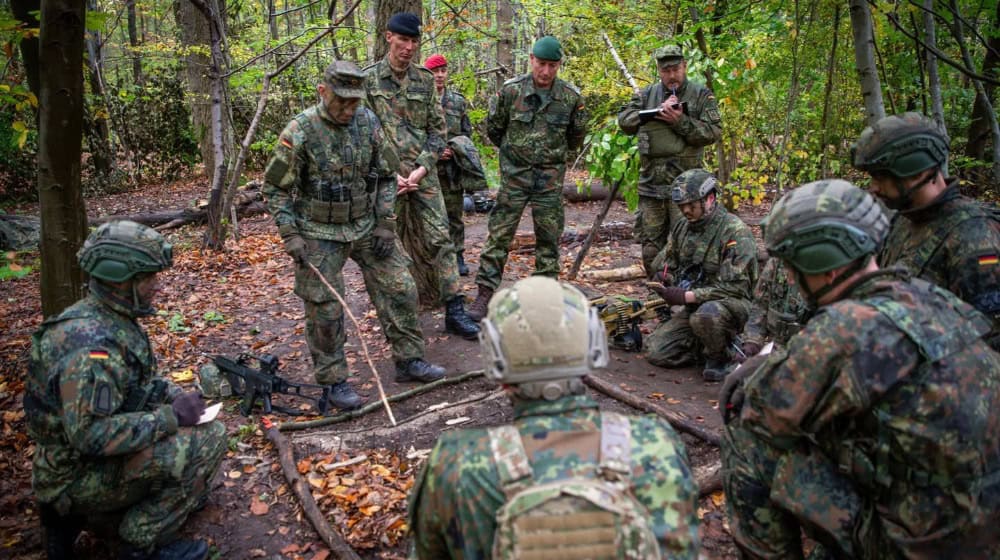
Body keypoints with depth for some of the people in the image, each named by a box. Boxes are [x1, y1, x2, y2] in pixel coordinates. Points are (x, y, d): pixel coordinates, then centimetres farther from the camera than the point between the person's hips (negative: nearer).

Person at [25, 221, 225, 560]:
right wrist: (173, 416, -24)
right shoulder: (89, 342, -28)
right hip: (81, 473, -9)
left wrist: (176, 396, -1)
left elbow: (139, 379, 17)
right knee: (209, 439, -18)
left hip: (94, 451, 9)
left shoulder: (114, 319, 3)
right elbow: (92, 435, -33)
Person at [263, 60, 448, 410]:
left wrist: (385, 224, -1)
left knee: (399, 289, 3)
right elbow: (275, 188, -7)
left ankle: (409, 361, 19)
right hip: (320, 233, -4)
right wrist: (290, 235, -15)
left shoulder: (368, 123, -2)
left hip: (367, 226, 4)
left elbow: (386, 177, 7)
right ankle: (334, 381, 14)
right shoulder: (300, 132, -14)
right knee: (324, 309, -2)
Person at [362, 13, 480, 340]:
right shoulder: (368, 79, -1)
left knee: (440, 239, -3)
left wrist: (421, 168, -7)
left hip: (422, 172, 2)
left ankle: (454, 310, 2)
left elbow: (438, 129, 6)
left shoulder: (425, 79, 7)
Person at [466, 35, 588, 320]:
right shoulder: (510, 90, -7)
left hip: (551, 176, 2)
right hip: (515, 172, -1)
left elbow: (577, 135, 14)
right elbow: (493, 127, 7)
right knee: (499, 234, -3)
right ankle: (485, 292, 2)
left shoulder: (571, 96, -2)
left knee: (549, 238, 6)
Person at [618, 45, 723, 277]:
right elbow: (624, 121, 2)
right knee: (651, 245, 8)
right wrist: (657, 111, -8)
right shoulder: (646, 95, 12)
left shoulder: (702, 95, 4)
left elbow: (713, 132, -5)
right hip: (651, 185, 3)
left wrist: (681, 121, -15)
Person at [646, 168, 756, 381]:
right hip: (694, 307, 7)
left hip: (733, 305, -6)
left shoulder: (736, 232, -17)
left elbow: (735, 287, -22)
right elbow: (662, 266, 17)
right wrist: (666, 281, -8)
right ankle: (709, 343, 15)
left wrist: (685, 296, -26)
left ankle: (720, 357, -9)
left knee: (706, 314, -40)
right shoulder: (682, 228, 5)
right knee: (657, 353, -8)